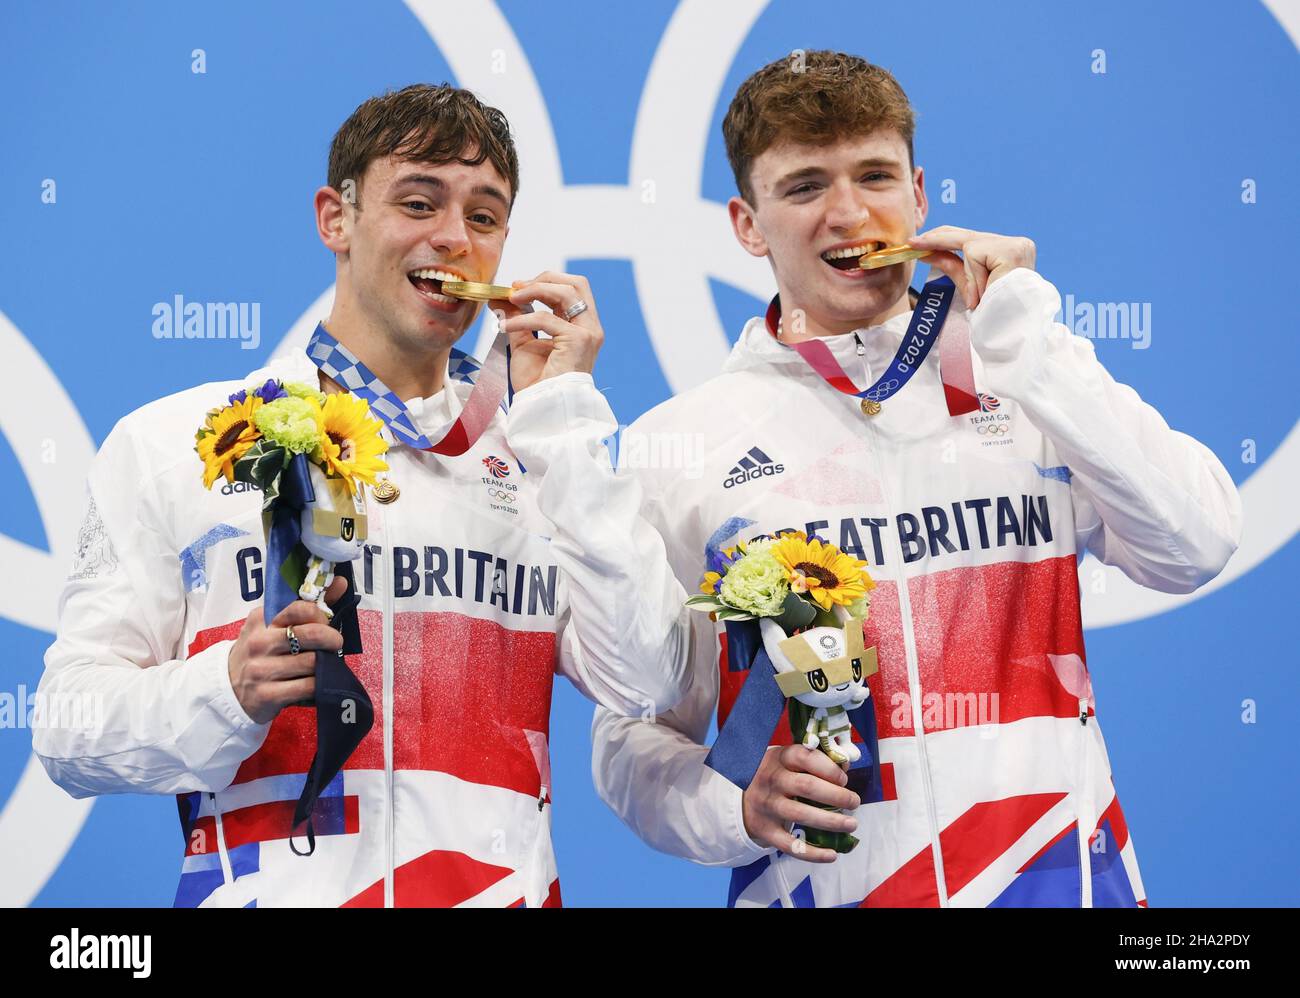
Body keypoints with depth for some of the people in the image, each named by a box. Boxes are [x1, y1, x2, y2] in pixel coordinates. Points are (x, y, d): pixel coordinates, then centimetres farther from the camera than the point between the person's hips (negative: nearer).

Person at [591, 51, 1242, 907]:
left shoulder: (1029, 384, 4)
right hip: (821, 887, 0)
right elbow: (634, 739, 3)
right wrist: (737, 808, -18)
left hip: (1054, 871, 1)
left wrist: (1020, 330, -11)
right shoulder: (677, 446, 2)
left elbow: (1194, 549, -12)